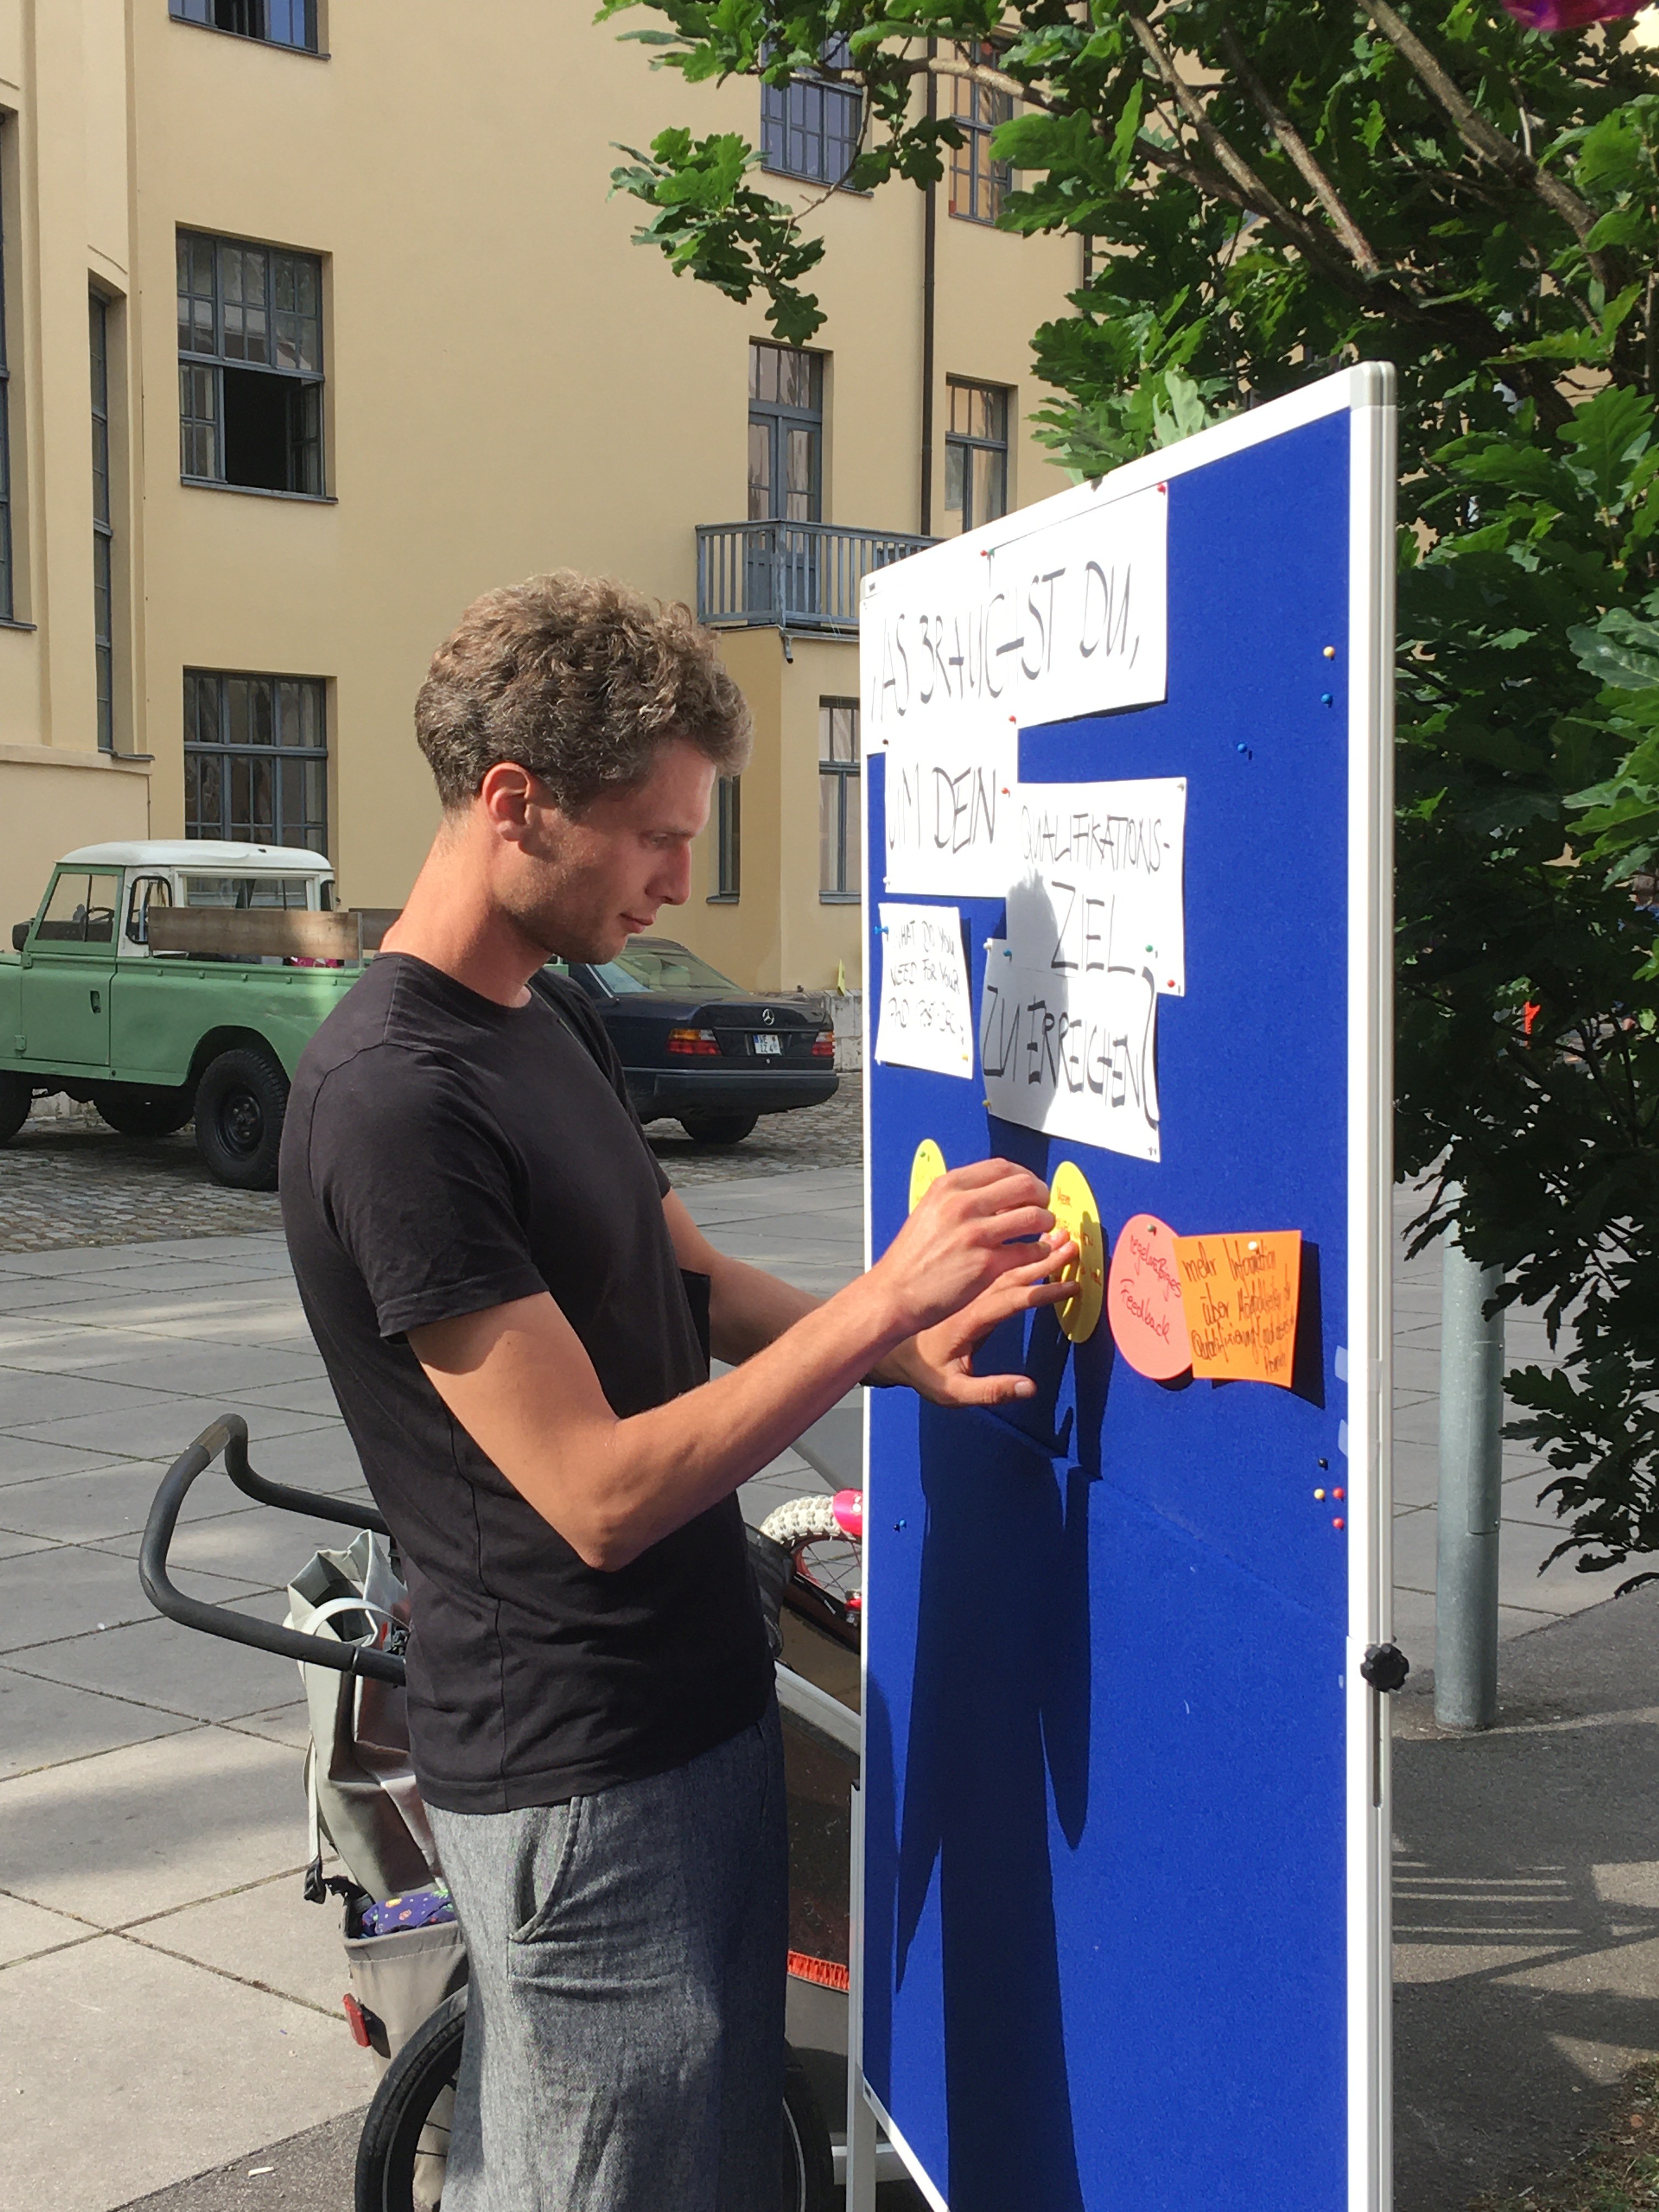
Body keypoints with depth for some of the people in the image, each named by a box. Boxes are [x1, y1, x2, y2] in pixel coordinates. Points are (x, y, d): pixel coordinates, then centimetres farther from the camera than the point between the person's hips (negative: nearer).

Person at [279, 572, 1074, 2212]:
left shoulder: (549, 1017, 8)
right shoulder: (393, 1102, -24)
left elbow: (694, 1285, 15)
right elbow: (603, 1492, -25)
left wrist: (898, 1350, -3)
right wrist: (877, 1303, -21)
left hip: (692, 1701, 9)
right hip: (581, 1770, -9)